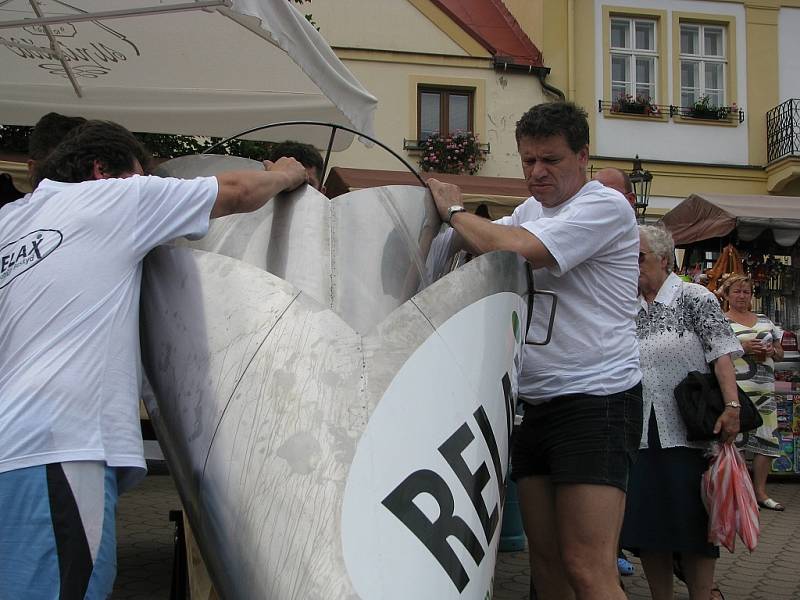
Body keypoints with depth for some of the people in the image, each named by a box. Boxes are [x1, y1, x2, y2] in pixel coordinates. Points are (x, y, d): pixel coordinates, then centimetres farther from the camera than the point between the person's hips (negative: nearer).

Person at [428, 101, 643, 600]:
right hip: (536, 401, 8)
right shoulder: (532, 208, 19)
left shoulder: (605, 206, -10)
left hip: (596, 398, -8)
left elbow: (515, 250, -20)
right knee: (545, 558, 11)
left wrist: (455, 211, -5)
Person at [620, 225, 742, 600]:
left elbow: (721, 352, -9)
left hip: (688, 432, -4)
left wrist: (732, 405, -20)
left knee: (693, 524, 0)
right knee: (645, 526, 5)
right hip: (640, 434, 5)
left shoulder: (694, 298, -1)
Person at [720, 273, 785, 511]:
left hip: (765, 390, 6)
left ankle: (760, 491, 12)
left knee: (767, 438, 3)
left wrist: (770, 351, 0)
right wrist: (741, 347, -15)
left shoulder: (764, 320, 20)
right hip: (736, 390, -6)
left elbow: (780, 352, 23)